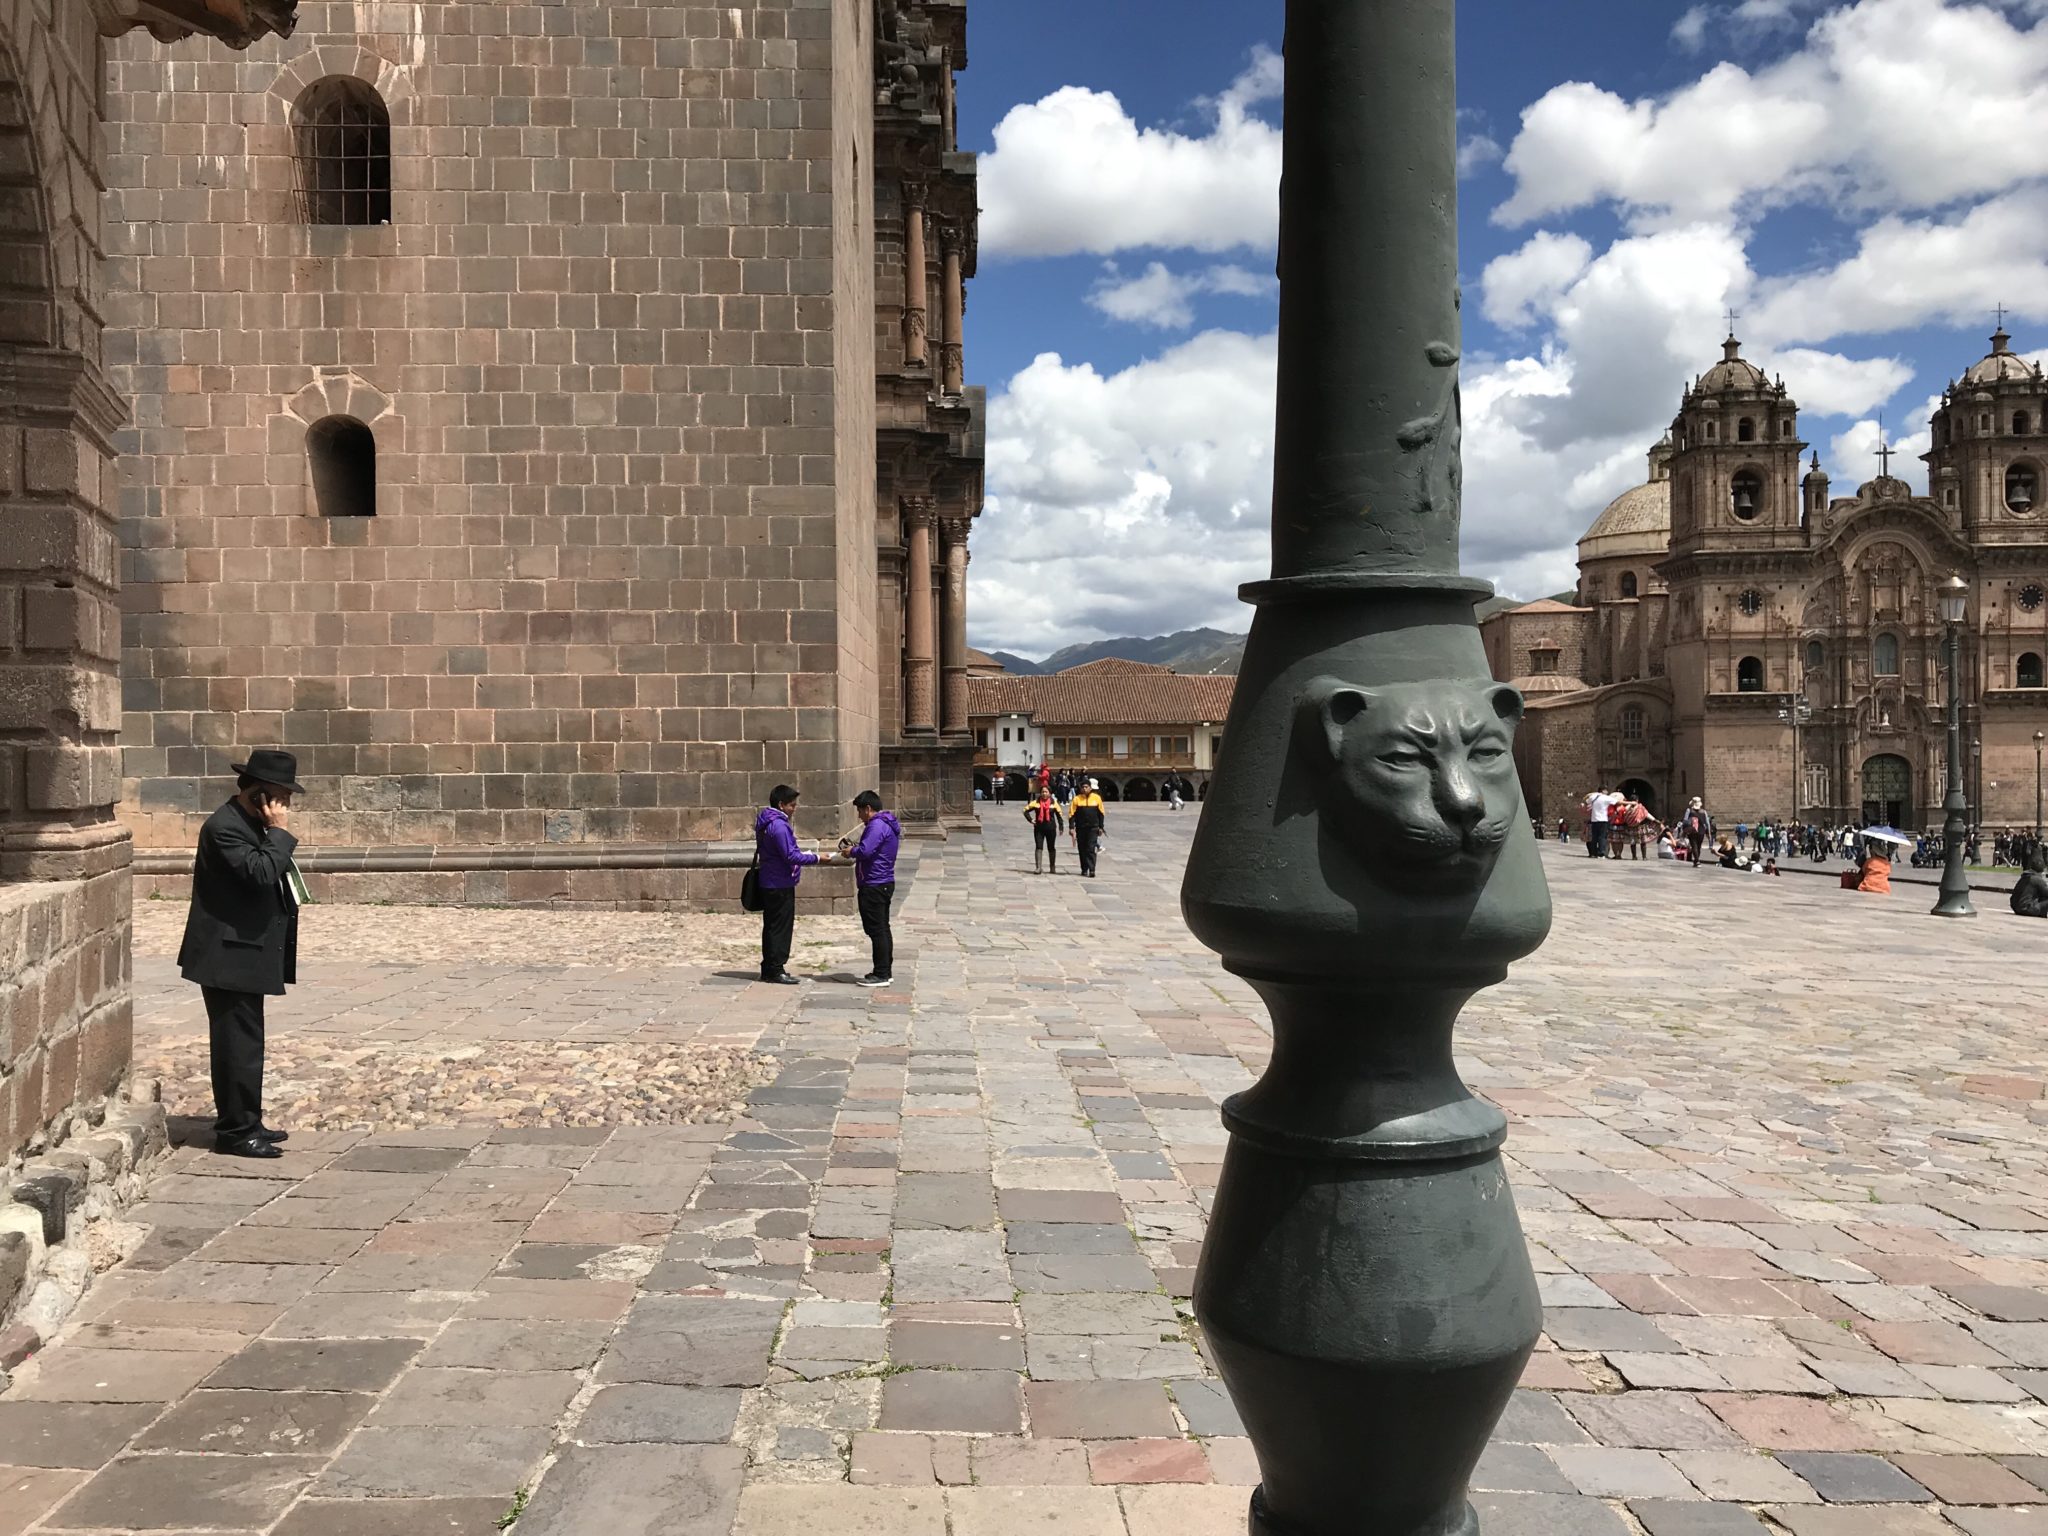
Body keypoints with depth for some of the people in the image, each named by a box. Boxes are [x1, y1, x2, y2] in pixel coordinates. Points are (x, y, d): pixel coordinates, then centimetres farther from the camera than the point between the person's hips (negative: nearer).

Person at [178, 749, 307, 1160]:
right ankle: (236, 1131, 1)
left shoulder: (252, 824, 14)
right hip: (229, 956, -11)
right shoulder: (225, 826, -17)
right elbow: (260, 872, -28)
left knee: (245, 1041, 16)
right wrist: (280, 832, -21)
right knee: (238, 1042, -6)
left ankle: (245, 1124, 24)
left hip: (244, 953, 11)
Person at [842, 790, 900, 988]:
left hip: (873, 886, -11)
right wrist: (856, 847, 11)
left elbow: (865, 851, -27)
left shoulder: (877, 825, -18)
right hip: (884, 883, 11)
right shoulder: (887, 824, 16)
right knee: (883, 929, 15)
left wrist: (851, 851, -8)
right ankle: (886, 971, 21)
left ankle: (881, 975, -4)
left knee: (876, 929, -7)